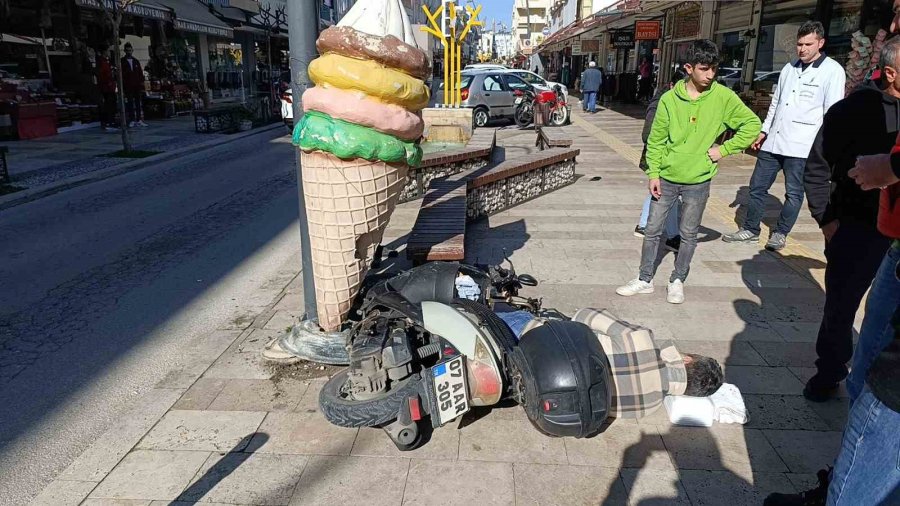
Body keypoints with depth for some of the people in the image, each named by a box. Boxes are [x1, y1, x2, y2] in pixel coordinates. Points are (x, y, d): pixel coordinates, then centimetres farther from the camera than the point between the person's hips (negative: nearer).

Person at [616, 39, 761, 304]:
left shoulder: (724, 97, -7)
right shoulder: (669, 98, -6)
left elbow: (752, 124, 1)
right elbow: (656, 140, 0)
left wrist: (724, 149, -6)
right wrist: (653, 173, -4)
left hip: (698, 181, -1)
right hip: (666, 178, 1)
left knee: (689, 235, 10)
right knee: (652, 230, 7)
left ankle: (678, 281, 27)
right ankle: (645, 280, 21)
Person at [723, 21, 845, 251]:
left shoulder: (832, 71, -5)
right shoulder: (789, 68, 12)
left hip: (801, 146, -6)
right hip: (773, 142, 6)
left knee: (794, 193, 5)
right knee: (757, 186, 9)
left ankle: (780, 234, 19)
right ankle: (750, 230, 21)